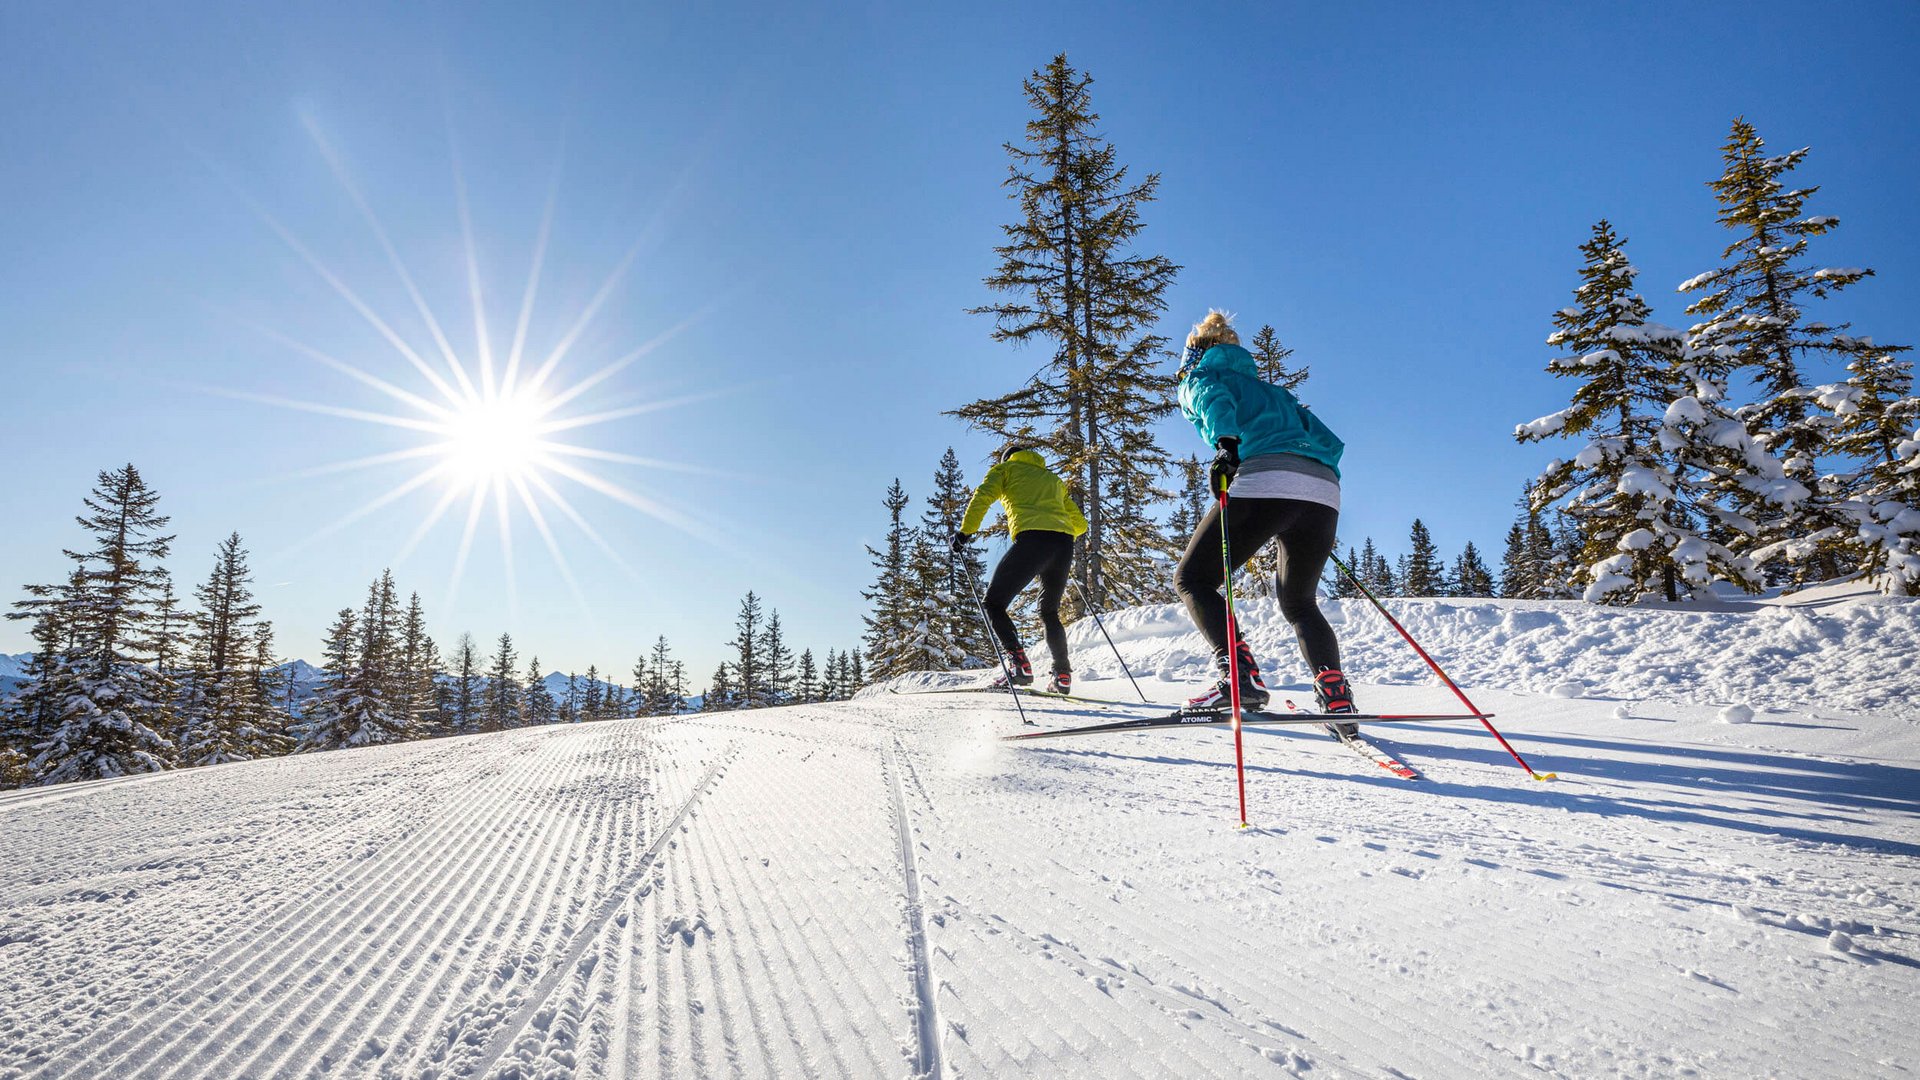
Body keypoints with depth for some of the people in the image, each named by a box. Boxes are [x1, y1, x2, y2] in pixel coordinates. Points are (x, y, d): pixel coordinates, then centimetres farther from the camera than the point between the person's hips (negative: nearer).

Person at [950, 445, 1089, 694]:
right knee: (1049, 612, 22)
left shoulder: (1005, 469, 22)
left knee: (994, 602, 5)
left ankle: (1019, 663, -13)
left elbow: (983, 496, 1)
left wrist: (965, 531, 0)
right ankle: (1063, 675, 12)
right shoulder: (1053, 479, 35)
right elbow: (1080, 524, 35)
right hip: (1063, 545, 5)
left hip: (1032, 539, -5)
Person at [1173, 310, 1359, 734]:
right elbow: (1329, 442, 31)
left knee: (1192, 579, 6)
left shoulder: (1200, 377, 19)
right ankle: (1335, 692, -1)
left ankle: (1241, 675, -15)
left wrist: (1226, 445, -24)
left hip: (1263, 484, -6)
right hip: (1324, 492, 6)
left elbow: (1217, 402, -7)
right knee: (1298, 602, 22)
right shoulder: (1271, 391, 38)